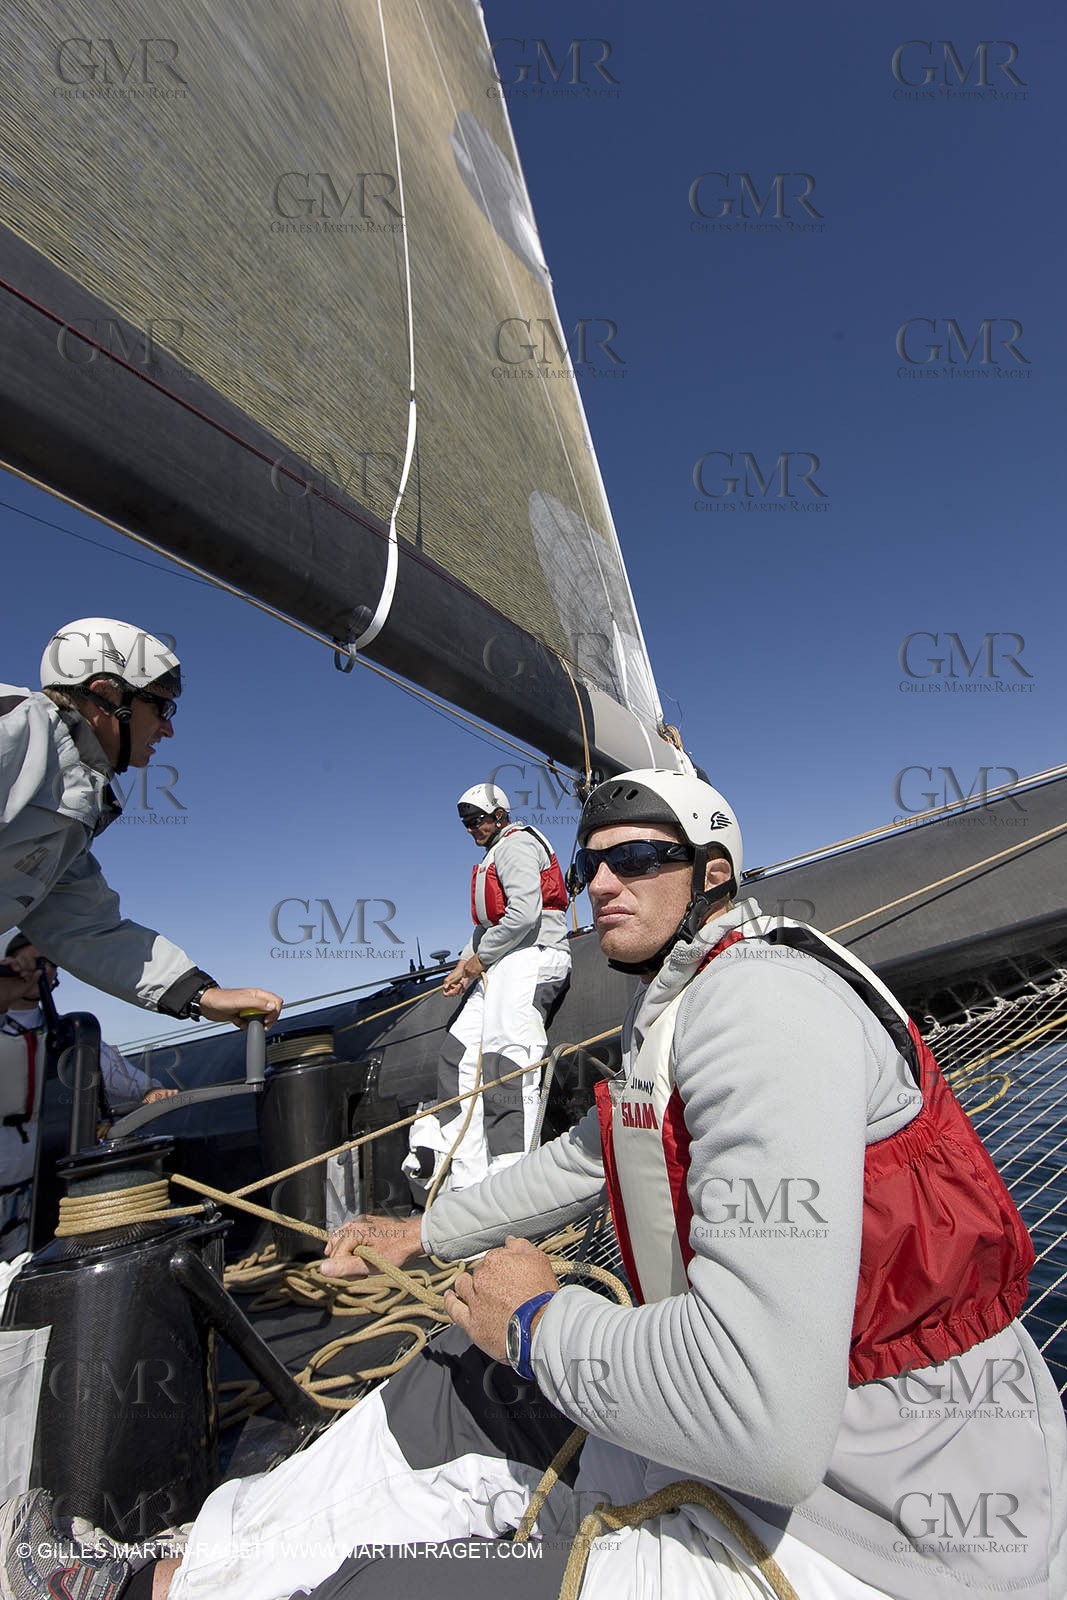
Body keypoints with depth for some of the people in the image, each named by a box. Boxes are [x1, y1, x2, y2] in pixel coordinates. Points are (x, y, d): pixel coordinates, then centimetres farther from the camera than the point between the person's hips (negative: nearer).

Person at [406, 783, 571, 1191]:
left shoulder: (517, 843, -4)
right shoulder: (495, 855, 28)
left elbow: (524, 913, -18)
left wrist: (481, 957, -9)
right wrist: (466, 963, 12)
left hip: (531, 958, -11)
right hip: (501, 965, 11)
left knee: (503, 1064, -20)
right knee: (459, 1051, 2)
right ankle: (463, 1177, 3)